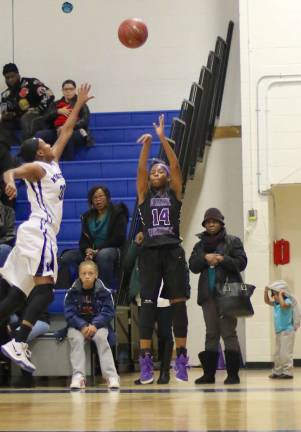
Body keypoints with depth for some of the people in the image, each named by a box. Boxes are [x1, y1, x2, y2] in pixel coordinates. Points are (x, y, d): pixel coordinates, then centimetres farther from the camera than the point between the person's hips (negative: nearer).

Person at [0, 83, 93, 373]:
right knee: (45, 291, -19)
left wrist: (79, 104, 34)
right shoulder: (36, 168, -4)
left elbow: (66, 131, 31)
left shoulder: (53, 162, 20)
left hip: (39, 234, 10)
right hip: (39, 232, -10)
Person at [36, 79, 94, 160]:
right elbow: (46, 118, 14)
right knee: (39, 135, -25)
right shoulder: (56, 104, 25)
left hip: (75, 131, -4)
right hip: (57, 131, 4)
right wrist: (58, 112, -4)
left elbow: (84, 121, -4)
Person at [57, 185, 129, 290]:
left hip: (113, 249, -6)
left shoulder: (117, 213, -1)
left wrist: (98, 250, -17)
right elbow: (84, 238, 12)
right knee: (66, 257, -16)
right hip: (91, 250, 6)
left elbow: (118, 238, -10)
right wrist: (87, 250, -13)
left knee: (103, 255, -42)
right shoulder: (88, 216, 16)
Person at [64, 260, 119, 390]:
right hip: (78, 325, 1)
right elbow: (69, 313, -4)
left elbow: (108, 312, -6)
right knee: (76, 339, -31)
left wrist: (95, 325, -22)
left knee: (101, 338, -32)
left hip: (98, 324, -1)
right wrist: (82, 326, -20)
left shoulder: (103, 292, -2)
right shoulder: (72, 292, 0)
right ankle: (78, 376, -33)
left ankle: (111, 376, -33)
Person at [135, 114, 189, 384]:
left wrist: (163, 139, -10)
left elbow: (175, 166, -2)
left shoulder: (175, 194, 10)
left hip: (173, 252, 0)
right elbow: (141, 169, -2)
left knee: (178, 303, -3)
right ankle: (146, 360, -6)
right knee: (148, 305, -4)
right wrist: (147, 144, -15)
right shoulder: (144, 195, 12)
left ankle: (181, 357, 0)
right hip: (150, 252, 0)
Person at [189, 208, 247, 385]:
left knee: (228, 333, -7)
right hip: (208, 294, 4)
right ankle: (209, 373, 7)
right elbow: (193, 266, 7)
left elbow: (241, 263, -4)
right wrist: (205, 258, -11)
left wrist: (222, 259, -16)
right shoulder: (200, 245, 17)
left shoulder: (233, 242, 5)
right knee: (211, 334, 6)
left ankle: (233, 373, -6)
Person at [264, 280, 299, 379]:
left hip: (287, 331, -10)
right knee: (277, 354, 14)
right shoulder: (276, 303, 12)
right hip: (279, 332, 10)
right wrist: (266, 292, 7)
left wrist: (280, 294, -24)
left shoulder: (287, 302, -13)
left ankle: (288, 372, -7)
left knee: (285, 353, -10)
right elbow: (267, 301, 22)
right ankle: (277, 372, 21)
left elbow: (283, 304, -34)